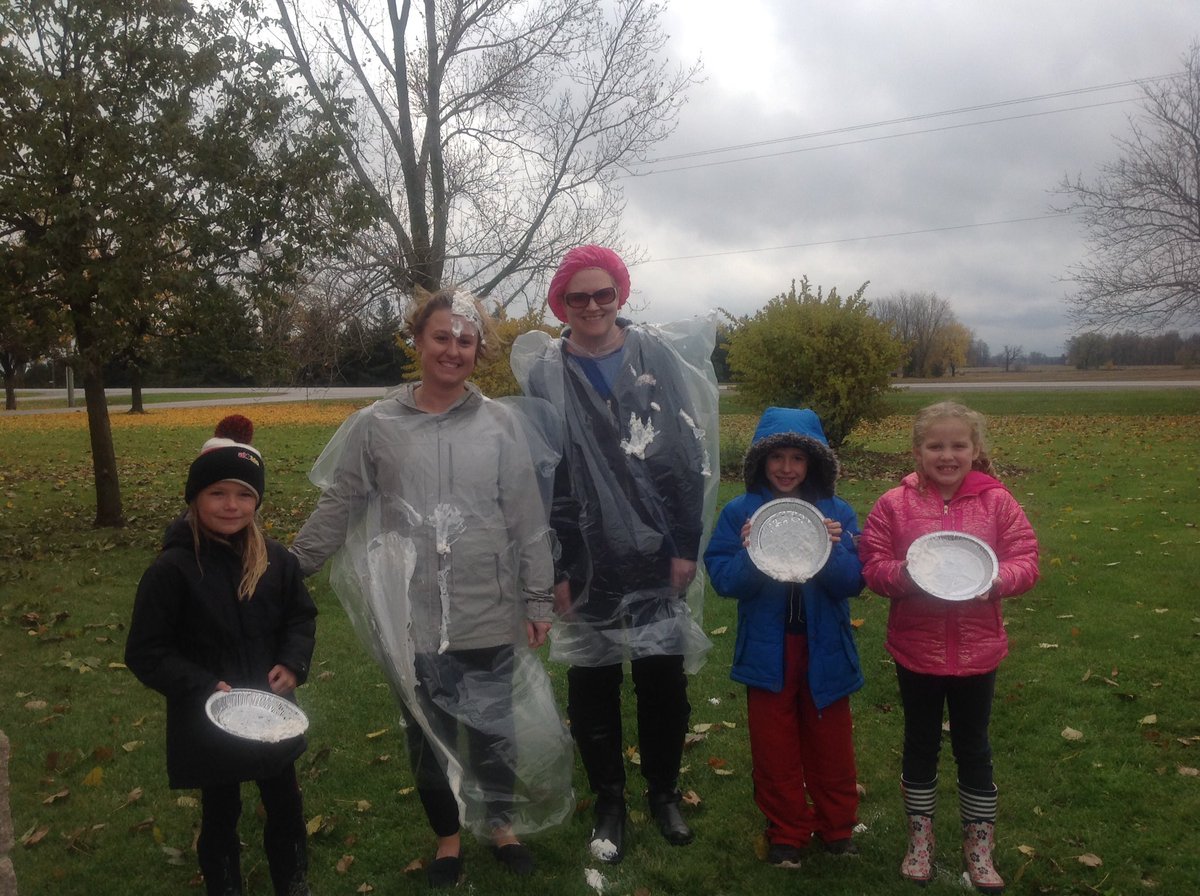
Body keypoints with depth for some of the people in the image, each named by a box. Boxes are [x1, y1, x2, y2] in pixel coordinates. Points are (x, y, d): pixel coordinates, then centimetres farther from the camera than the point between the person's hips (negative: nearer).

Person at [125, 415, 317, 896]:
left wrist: (292, 664, -11)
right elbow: (146, 653, -13)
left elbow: (302, 616, 7)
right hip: (207, 721, -3)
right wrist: (204, 687, -24)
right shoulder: (171, 569, -18)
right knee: (220, 814, 16)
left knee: (285, 805, 19)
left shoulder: (275, 559, -6)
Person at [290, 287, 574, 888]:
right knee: (428, 732, 17)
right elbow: (336, 509, 3)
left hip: (490, 617, 0)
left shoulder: (502, 423, -3)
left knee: (494, 729, 15)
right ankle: (447, 835, 40)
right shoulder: (377, 425, -3)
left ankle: (501, 824, 42)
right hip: (413, 622, 0)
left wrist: (537, 599, -1)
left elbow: (527, 521, -1)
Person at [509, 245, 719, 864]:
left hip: (656, 556, 1)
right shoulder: (545, 374, -1)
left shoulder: (658, 356, 0)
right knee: (592, 686, 9)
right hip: (588, 562, 0)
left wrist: (686, 546, -4)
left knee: (663, 679, 9)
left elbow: (687, 455, -1)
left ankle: (664, 792, 32)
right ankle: (609, 803, 29)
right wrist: (553, 569, -4)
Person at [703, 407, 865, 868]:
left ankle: (837, 826, 38)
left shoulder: (837, 513, -3)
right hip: (766, 651, -1)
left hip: (824, 650, 1)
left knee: (830, 744, 16)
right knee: (774, 748, 12)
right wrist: (750, 554, -28)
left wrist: (832, 551, -26)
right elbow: (724, 582, -10)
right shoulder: (739, 513, -6)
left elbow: (851, 584, -8)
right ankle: (786, 834, 32)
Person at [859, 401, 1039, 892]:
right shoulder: (894, 504, -8)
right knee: (920, 743, 16)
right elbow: (873, 567, -6)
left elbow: (1026, 562, -4)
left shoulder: (997, 501, -5)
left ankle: (979, 843, 35)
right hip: (916, 650, 0)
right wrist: (905, 575, -26)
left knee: (973, 746, 15)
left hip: (976, 651, 0)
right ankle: (920, 838, 35)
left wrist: (995, 579, -23)